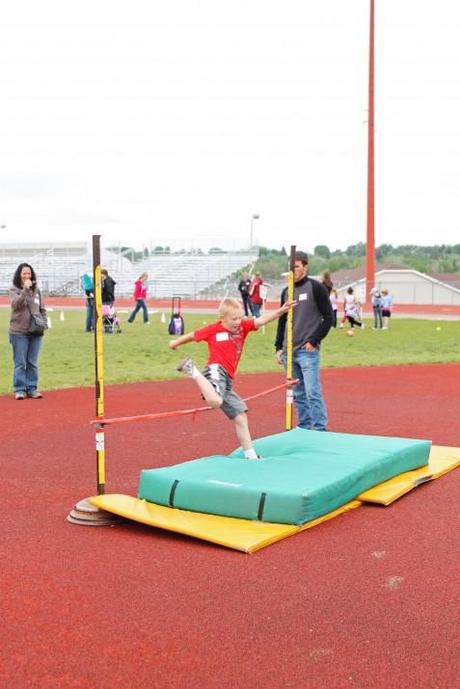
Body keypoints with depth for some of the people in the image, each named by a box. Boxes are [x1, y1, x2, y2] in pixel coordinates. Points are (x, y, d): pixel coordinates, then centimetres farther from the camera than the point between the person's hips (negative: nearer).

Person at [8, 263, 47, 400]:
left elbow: (42, 309, 16)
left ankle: (32, 388, 15)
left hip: (36, 332, 4)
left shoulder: (36, 290, 9)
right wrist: (25, 289, -25)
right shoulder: (14, 290, -1)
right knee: (20, 363, 1)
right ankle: (19, 389, 7)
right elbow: (16, 304, -20)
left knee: (33, 363, 8)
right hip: (19, 332, -3)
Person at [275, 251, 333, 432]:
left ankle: (320, 429, -2)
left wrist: (314, 341, -11)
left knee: (313, 393, -10)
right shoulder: (286, 291, 13)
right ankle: (304, 428, 21)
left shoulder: (316, 288, -5)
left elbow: (328, 317, -6)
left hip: (308, 351, -6)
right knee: (298, 394, 11)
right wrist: (278, 347, 12)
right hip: (289, 351, 6)